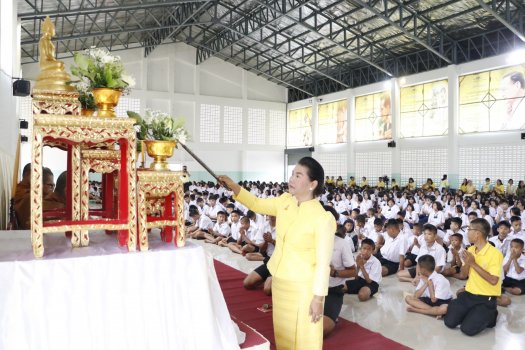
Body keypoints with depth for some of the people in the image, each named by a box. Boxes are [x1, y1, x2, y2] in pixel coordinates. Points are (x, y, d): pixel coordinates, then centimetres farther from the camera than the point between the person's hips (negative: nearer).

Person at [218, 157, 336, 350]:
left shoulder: (323, 218, -23)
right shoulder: (284, 201, -4)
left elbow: (323, 263, -19)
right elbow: (257, 204, 11)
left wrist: (318, 298, -15)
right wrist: (234, 187, -2)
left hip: (303, 286, -6)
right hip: (279, 281, 6)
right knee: (283, 332, 22)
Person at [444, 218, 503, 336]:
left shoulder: (495, 253, -17)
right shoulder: (470, 250, 5)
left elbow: (493, 280, -25)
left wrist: (473, 264, -23)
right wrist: (467, 263, -13)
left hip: (486, 299, -6)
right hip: (469, 294, 6)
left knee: (468, 329, -16)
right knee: (449, 322, -6)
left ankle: (490, 315, 9)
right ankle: (470, 313, 20)